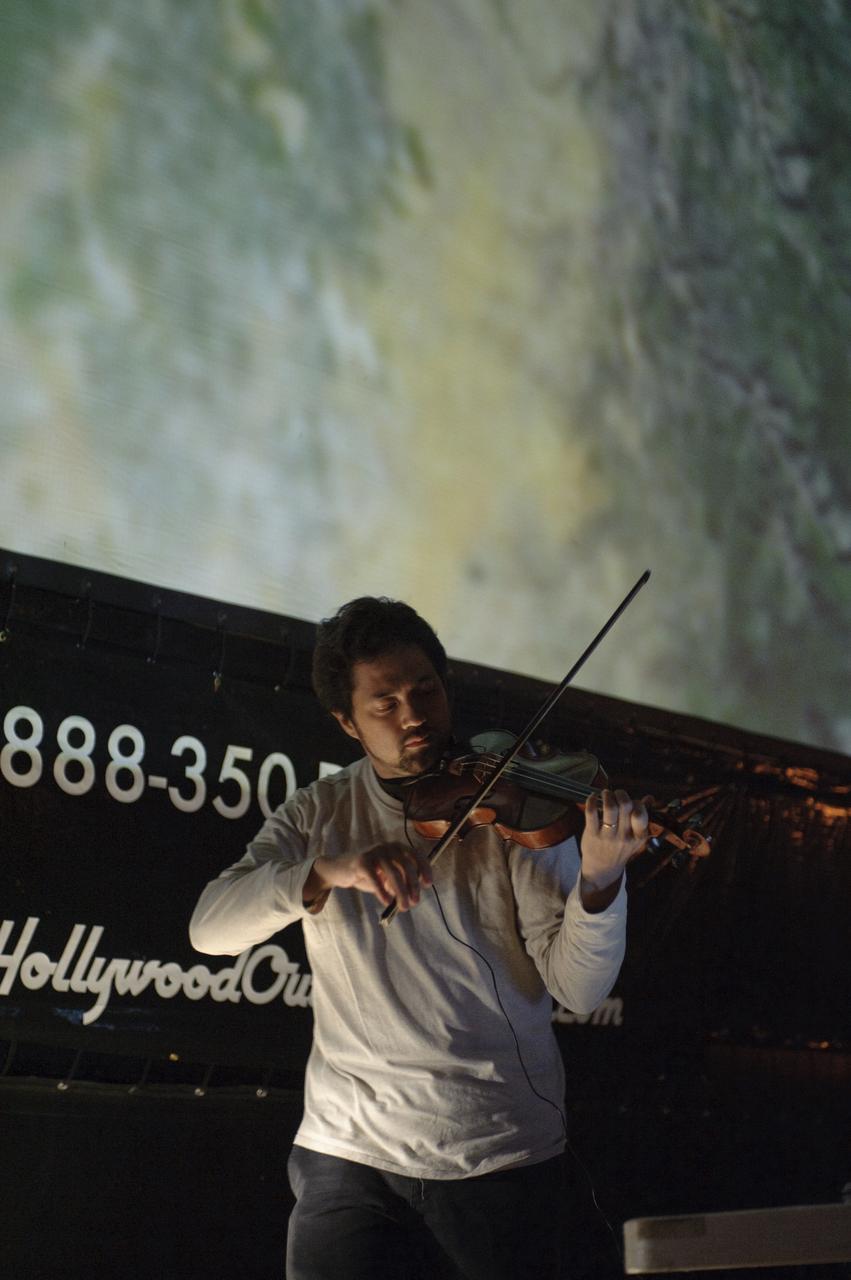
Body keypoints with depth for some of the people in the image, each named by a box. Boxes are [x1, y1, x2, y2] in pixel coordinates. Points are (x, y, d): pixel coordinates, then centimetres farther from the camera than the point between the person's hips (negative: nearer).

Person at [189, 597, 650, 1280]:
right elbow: (210, 928, -8)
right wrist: (329, 870, -24)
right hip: (352, 1153, 2)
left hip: (504, 1162, -1)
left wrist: (599, 878, -30)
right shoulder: (319, 813, 5)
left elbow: (580, 988, -11)